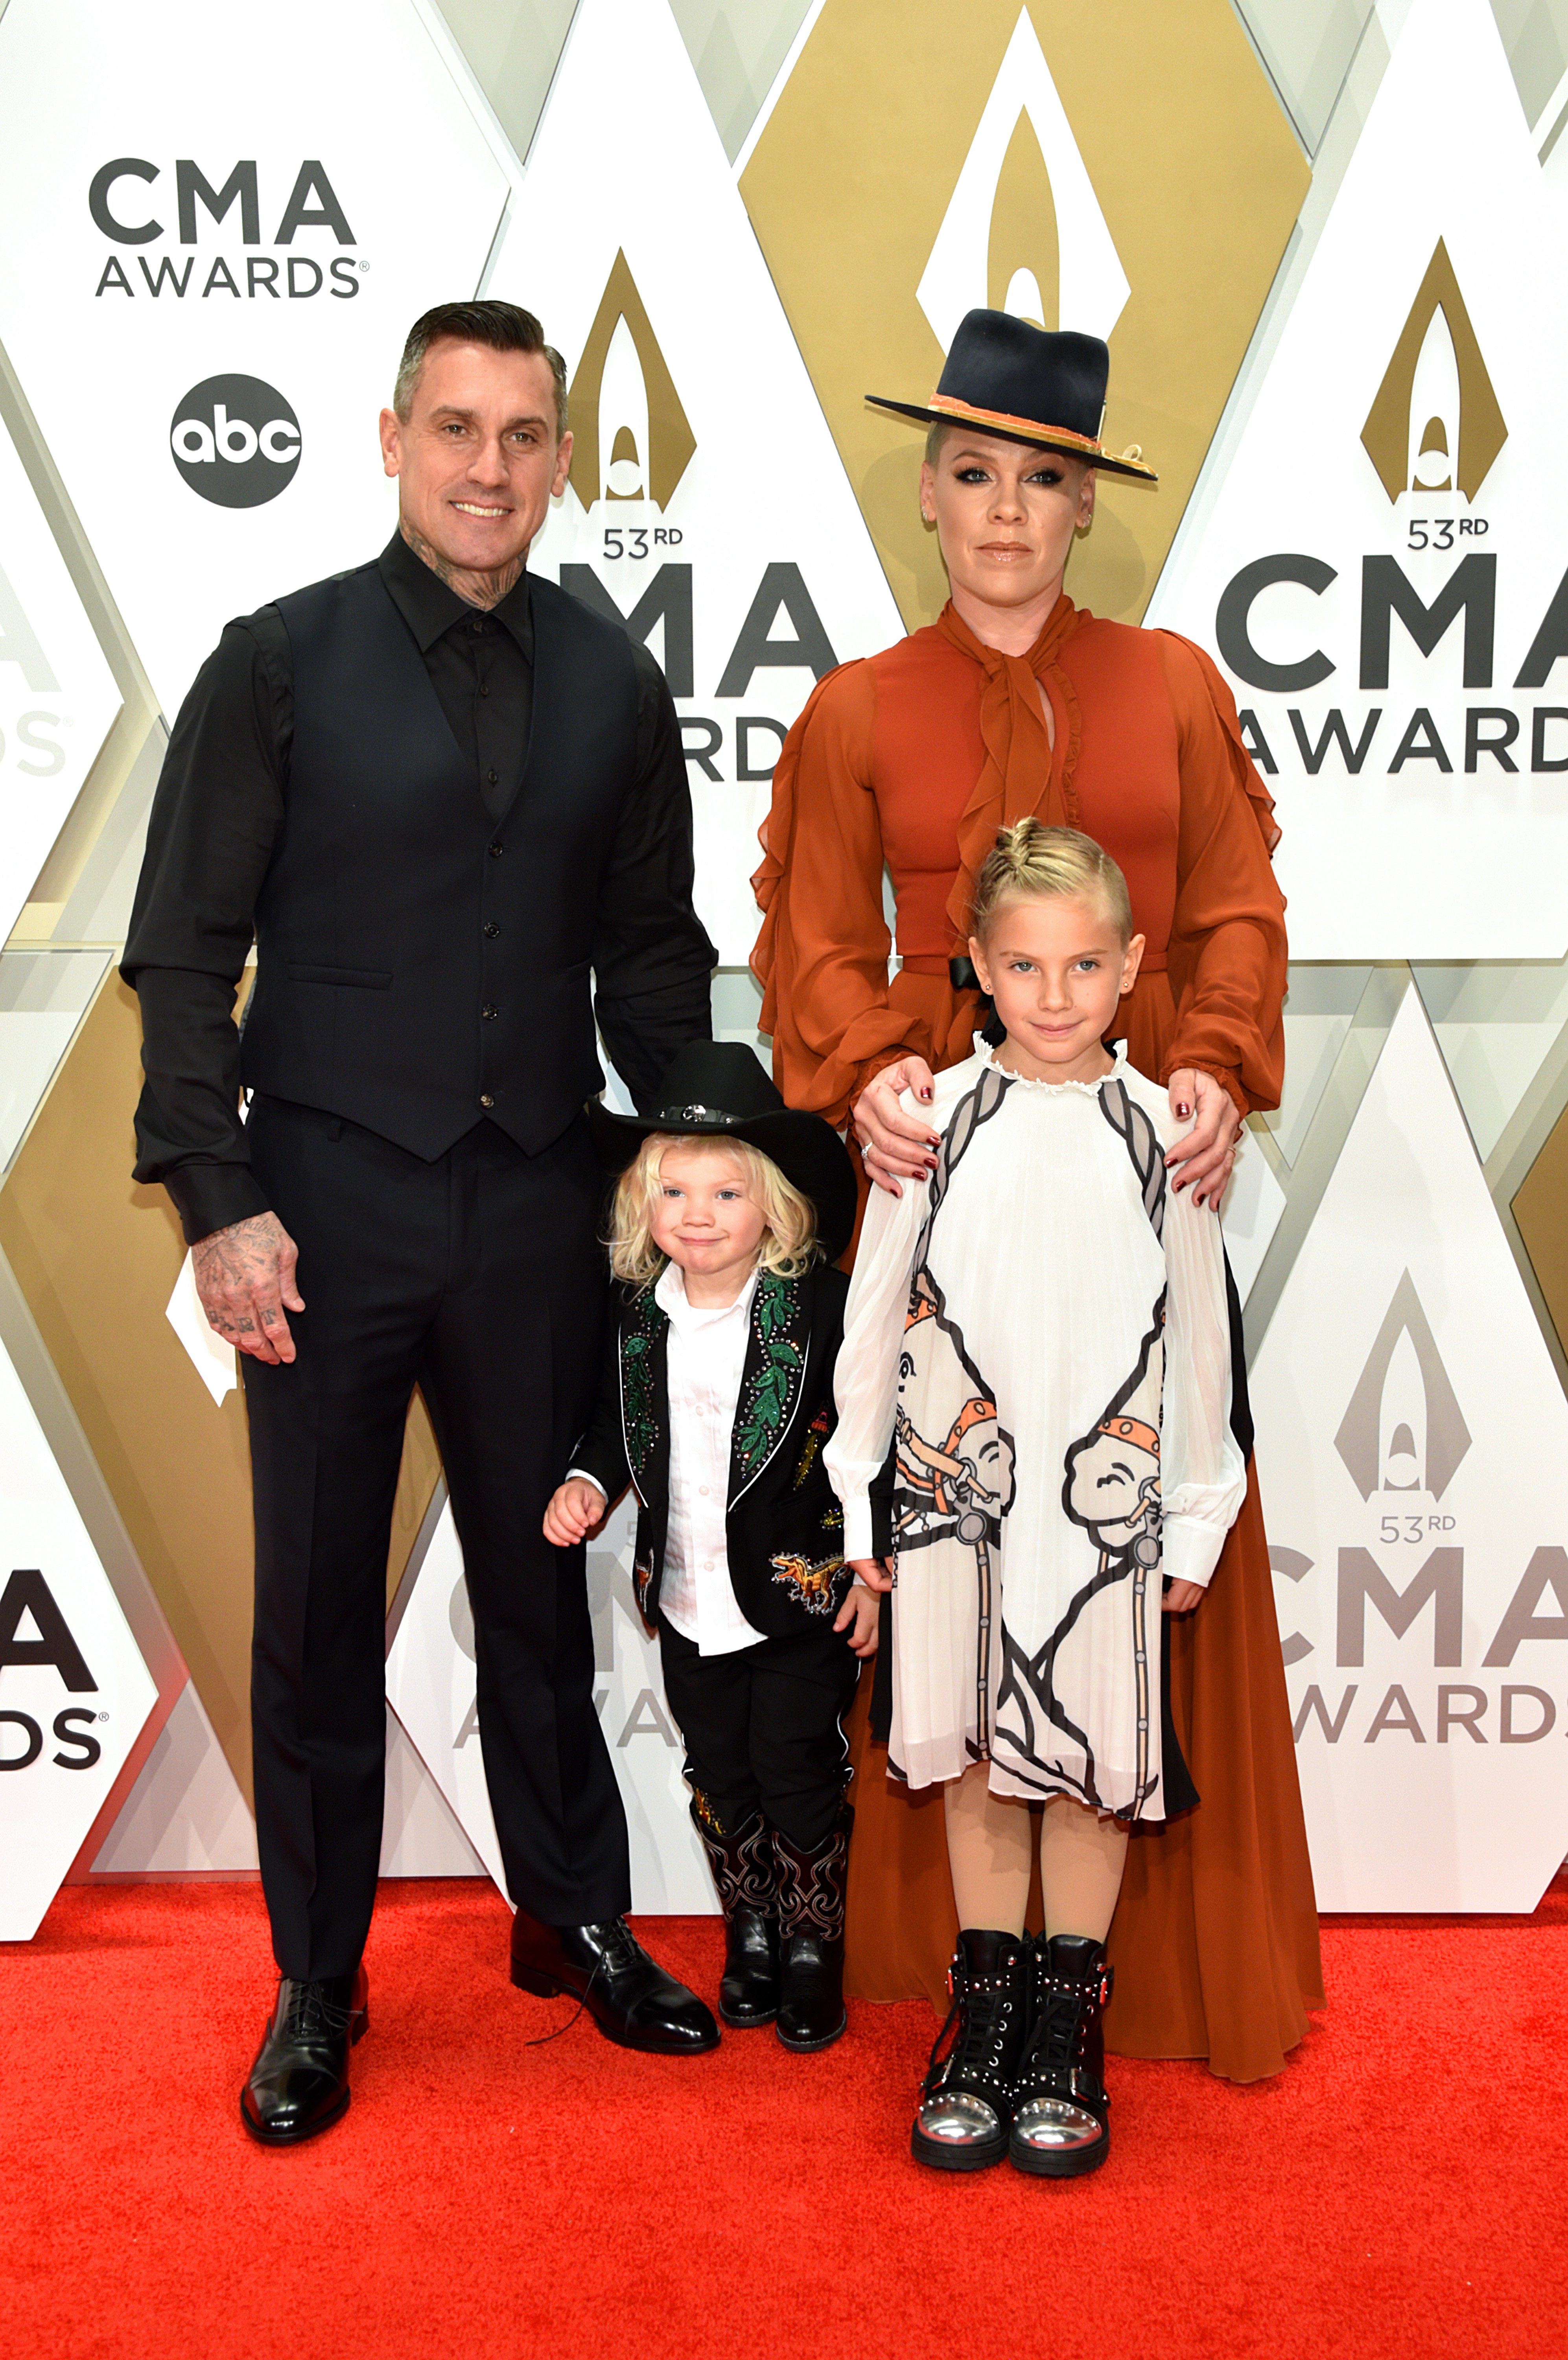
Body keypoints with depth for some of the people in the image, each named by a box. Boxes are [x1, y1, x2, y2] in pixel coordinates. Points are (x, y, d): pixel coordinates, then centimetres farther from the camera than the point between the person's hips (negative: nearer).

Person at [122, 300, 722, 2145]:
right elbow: (184, 955, -3)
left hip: (534, 1202, 2)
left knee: (542, 1580, 13)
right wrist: (218, 1199, -10)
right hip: (328, 1198, -2)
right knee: (318, 1608, 8)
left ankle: (573, 1917, 32)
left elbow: (653, 958, 14)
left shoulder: (614, 686, 8)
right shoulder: (281, 664, -1)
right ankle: (316, 1985, 24)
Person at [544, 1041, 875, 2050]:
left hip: (800, 1598, -4)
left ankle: (814, 1947, 25)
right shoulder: (638, 1315, -1)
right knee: (720, 1779, 15)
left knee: (799, 1776, 4)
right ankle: (750, 1935, 35)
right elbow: (621, 1422, 13)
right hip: (687, 1602, 4)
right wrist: (589, 1482, -6)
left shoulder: (820, 1308, -14)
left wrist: (870, 1572, -11)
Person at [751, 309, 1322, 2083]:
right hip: (943, 1159, 0)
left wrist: (1219, 1073, -12)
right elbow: (822, 944, 4)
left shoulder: (1173, 686, 9)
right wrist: (864, 1074, -15)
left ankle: (1164, 1947, 18)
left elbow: (1236, 913, 6)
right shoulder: (858, 713, 7)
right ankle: (955, 1932, 17)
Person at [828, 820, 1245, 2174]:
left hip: (1109, 1499, 0)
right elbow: (878, 1314, 4)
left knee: (1094, 1763, 6)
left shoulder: (1163, 1132, 0)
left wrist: (1194, 1522, 5)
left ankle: (1070, 2016, 23)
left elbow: (1198, 1339, 5)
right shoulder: (933, 1119, 0)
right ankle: (985, 1998, 25)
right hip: (956, 1490, 0)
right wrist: (860, 1500, 5)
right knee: (979, 1757, 9)